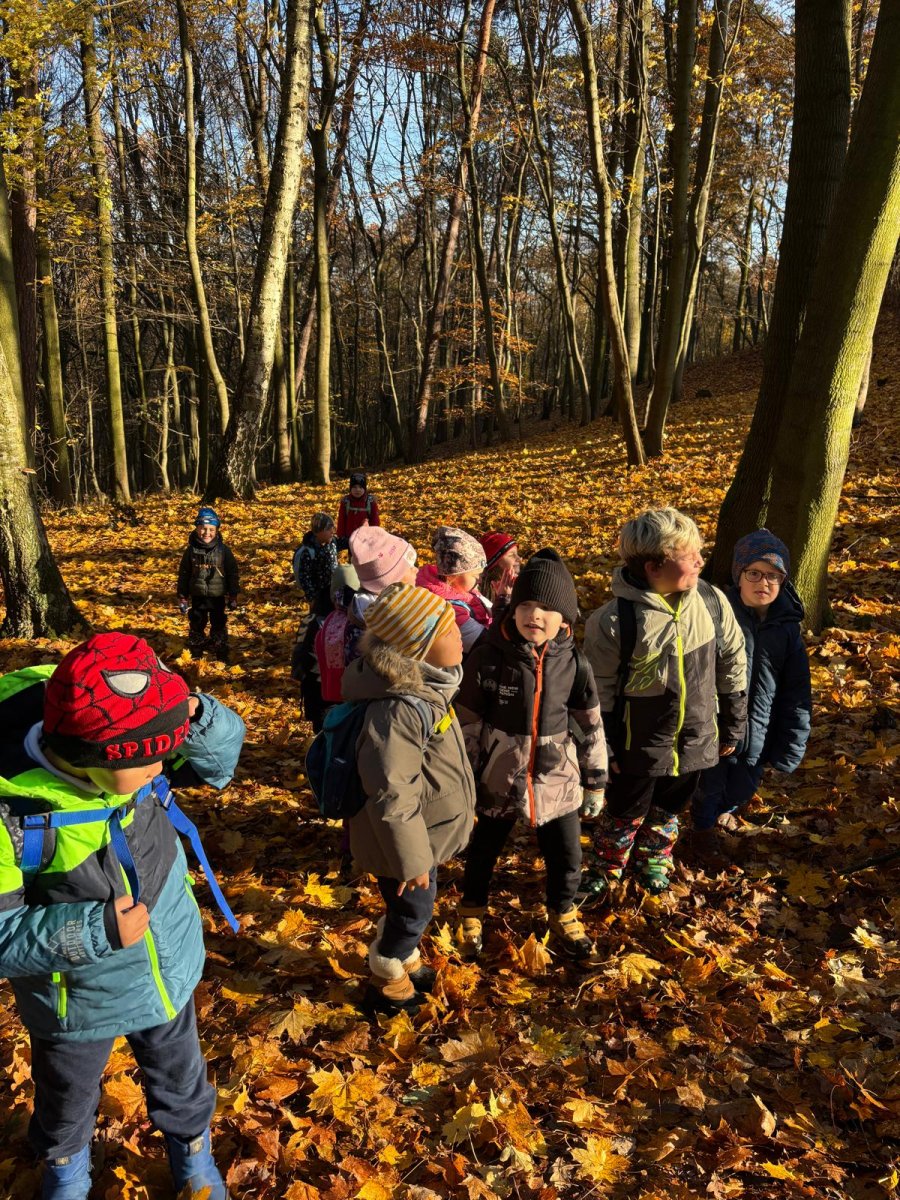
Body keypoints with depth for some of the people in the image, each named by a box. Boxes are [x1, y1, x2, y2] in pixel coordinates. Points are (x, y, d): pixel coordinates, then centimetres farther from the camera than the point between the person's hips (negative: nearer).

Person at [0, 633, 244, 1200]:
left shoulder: (118, 753, -25)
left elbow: (222, 755, -12)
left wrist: (193, 715, -34)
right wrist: (94, 933, -36)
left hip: (168, 969, 3)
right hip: (78, 1000, -3)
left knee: (178, 1073, 30)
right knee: (68, 1094, 30)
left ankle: (191, 1147, 60)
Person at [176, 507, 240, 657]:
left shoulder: (224, 550, -9)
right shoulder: (191, 550, -5)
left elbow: (232, 574, -2)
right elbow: (183, 574, 2)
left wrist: (233, 596, -1)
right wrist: (182, 597, 3)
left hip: (217, 596, -1)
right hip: (197, 596, 1)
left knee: (219, 624, 12)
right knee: (196, 623, 13)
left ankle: (220, 650, 27)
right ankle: (195, 649, 30)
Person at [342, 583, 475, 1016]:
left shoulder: (424, 688, -4)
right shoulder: (399, 711, -36)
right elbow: (392, 798, -32)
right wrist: (411, 861, -22)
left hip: (426, 832, 9)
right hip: (407, 842, -9)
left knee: (413, 910, 29)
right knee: (411, 913, 15)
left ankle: (407, 962, 54)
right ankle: (385, 986, 40)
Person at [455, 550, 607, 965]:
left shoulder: (573, 663, -10)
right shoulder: (488, 657, -17)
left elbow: (592, 724, 2)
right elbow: (467, 722, -7)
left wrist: (595, 779, 7)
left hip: (556, 776, 2)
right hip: (499, 777, -1)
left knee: (567, 855, 13)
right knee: (483, 850, 18)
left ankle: (563, 918, 41)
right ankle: (471, 915, 44)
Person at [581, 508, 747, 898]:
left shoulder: (712, 602, -12)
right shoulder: (614, 621, -24)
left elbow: (733, 665, 2)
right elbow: (599, 690, -13)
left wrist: (732, 727, 9)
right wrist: (601, 748, -7)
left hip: (695, 740, 4)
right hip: (638, 745, -4)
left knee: (669, 809, 25)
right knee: (625, 813, 17)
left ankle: (653, 861, 52)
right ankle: (605, 869, 43)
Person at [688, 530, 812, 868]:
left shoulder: (787, 626, -6)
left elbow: (797, 691, 2)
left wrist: (792, 743, 3)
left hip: (758, 731, 4)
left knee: (744, 789, 19)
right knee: (710, 786, 15)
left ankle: (722, 806, 52)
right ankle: (704, 835, 42)